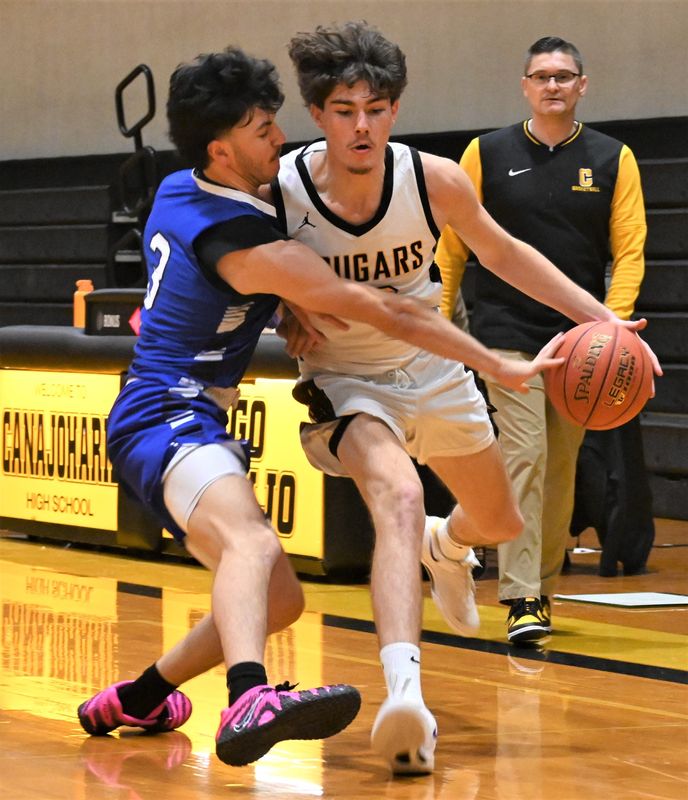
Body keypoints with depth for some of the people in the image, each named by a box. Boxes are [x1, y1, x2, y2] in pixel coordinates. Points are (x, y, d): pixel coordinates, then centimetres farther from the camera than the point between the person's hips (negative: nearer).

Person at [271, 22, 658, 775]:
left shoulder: (435, 181, -19)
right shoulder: (276, 192, -25)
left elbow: (505, 254, -1)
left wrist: (600, 316, -6)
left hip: (433, 370, 4)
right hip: (345, 381, -4)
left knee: (499, 522, 19)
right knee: (399, 499, -34)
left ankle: (443, 546, 58)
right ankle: (402, 693, -48)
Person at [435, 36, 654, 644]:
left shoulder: (612, 160, 6)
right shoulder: (487, 155, 4)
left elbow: (629, 250, 3)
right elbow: (452, 245, 6)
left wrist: (613, 319, -11)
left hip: (579, 338, 2)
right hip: (507, 334, -2)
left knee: (561, 466, 8)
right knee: (524, 456, -13)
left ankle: (545, 586, 22)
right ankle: (521, 599, -15)